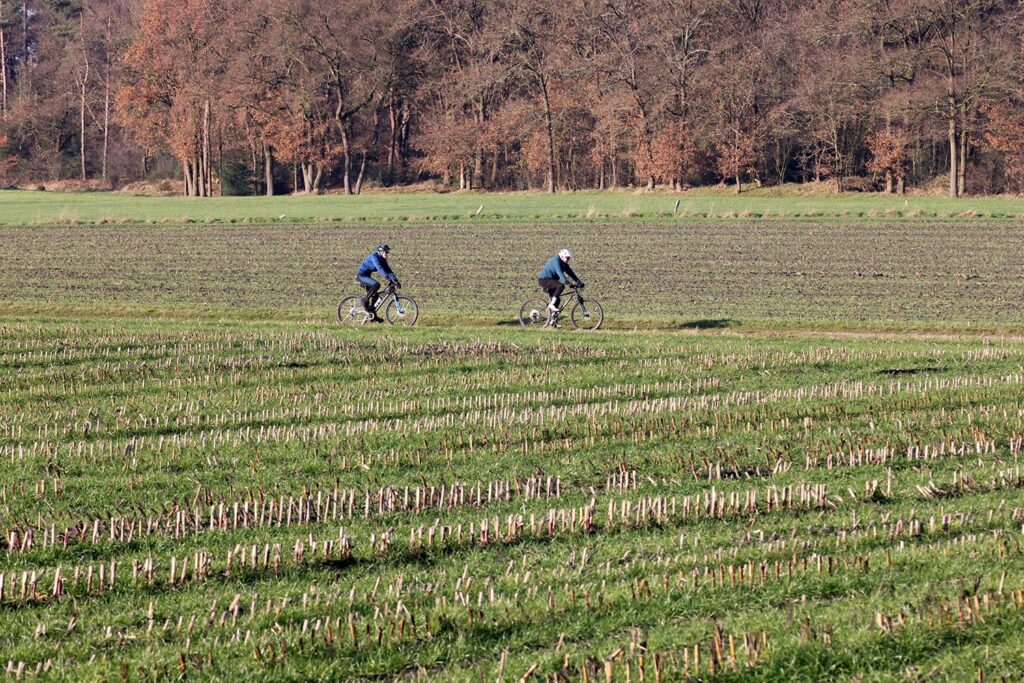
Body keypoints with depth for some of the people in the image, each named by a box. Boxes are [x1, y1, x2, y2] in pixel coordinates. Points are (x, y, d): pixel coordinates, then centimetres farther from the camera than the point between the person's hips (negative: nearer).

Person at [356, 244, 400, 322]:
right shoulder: (374, 257, -21)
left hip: (366, 276, 9)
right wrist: (387, 277, -45)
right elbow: (379, 268, -35)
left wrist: (395, 280, -6)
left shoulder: (382, 259, 6)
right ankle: (365, 300, -15)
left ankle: (373, 316, 13)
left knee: (374, 295, 6)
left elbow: (388, 270, 4)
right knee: (376, 285, -30)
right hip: (361, 275, -9)